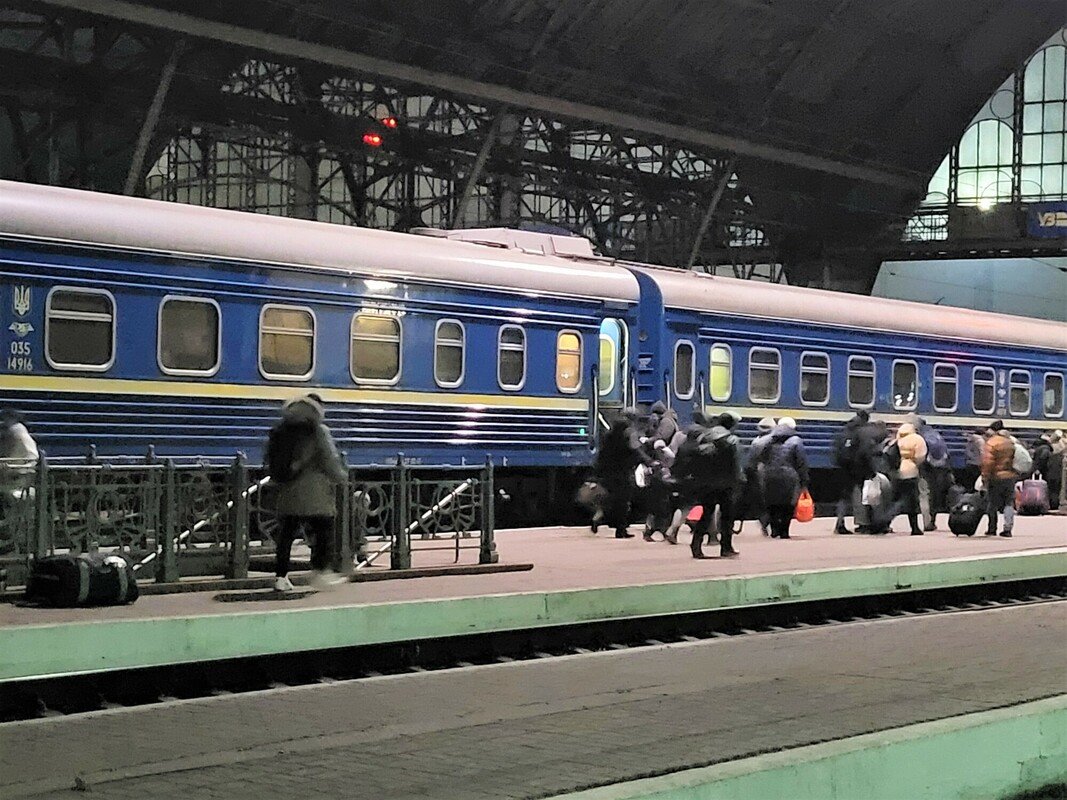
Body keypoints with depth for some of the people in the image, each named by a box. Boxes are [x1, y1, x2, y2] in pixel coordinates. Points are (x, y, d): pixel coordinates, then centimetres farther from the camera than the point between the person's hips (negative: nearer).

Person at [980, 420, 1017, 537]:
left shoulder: (991, 442, -12)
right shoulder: (1010, 442, 9)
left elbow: (987, 461, -17)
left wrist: (985, 477, -10)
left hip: (996, 476, -5)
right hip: (1011, 476, 5)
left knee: (992, 504, 6)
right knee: (1009, 503, 8)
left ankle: (992, 529, 10)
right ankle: (1007, 529, 1)